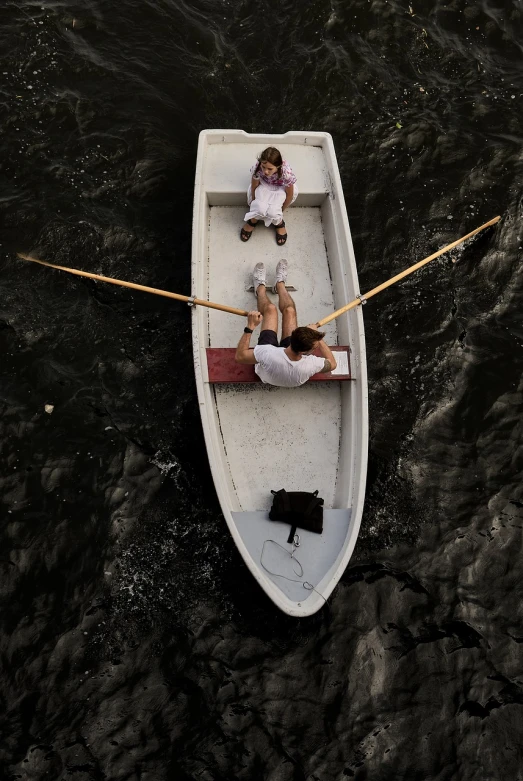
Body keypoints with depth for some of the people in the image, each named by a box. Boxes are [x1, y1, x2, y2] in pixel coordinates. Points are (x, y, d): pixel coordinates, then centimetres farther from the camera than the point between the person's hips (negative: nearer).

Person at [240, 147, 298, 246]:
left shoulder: (286, 172, -37)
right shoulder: (257, 167, -33)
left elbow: (290, 194, -19)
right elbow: (254, 187, -12)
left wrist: (280, 211, -7)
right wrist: (255, 205, -5)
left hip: (280, 188, -1)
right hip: (264, 185, 1)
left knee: (273, 212, -28)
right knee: (260, 208, -28)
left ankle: (279, 223, 8)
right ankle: (252, 220, 8)